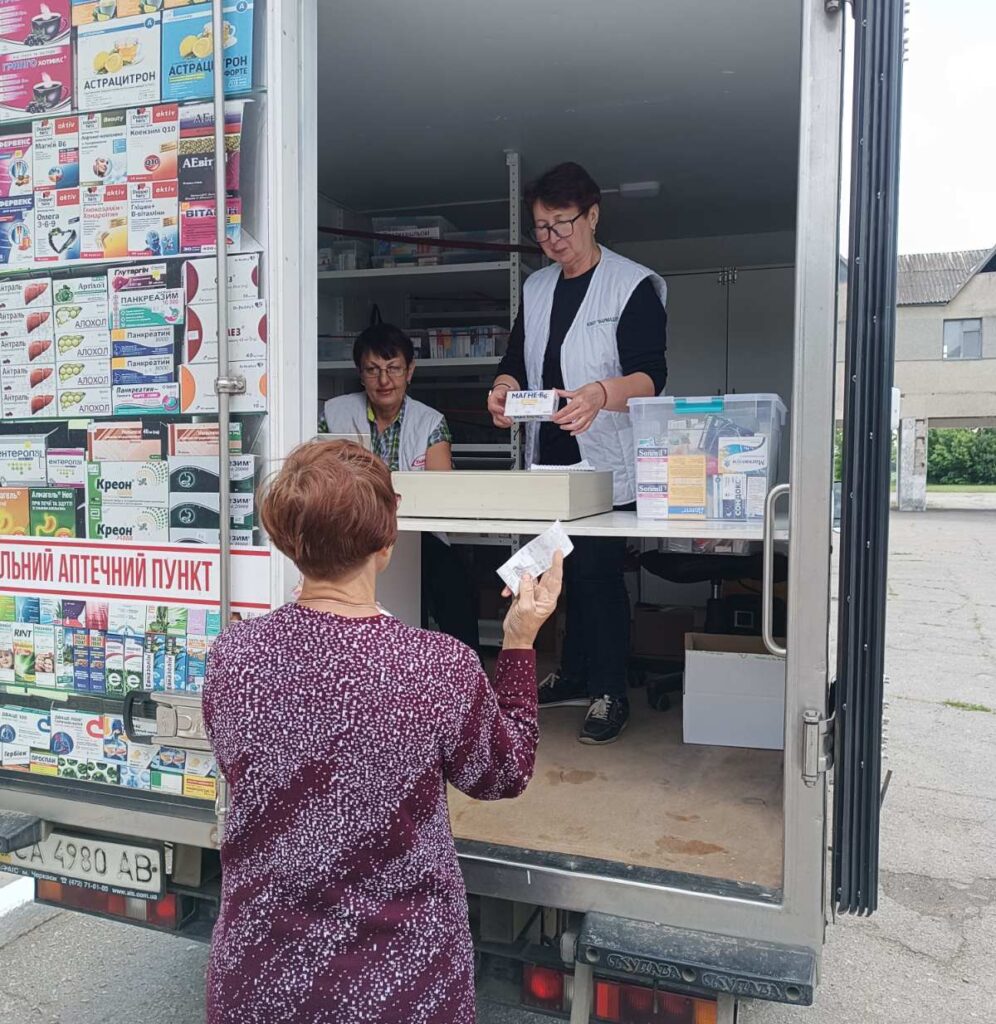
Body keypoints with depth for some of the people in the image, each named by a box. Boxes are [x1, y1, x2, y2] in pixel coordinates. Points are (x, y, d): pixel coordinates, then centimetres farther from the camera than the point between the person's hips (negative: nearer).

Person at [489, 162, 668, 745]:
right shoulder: (536, 288, 14)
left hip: (605, 461, -6)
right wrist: (505, 386, -9)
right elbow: (518, 360, 15)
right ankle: (575, 675, 27)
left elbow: (651, 376, -15)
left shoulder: (633, 285, -5)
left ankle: (610, 692, 8)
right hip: (549, 457, 6)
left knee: (599, 570, -5)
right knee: (570, 566, 13)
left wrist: (601, 394, -35)